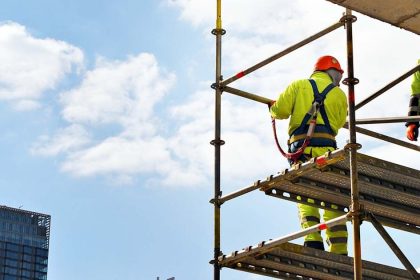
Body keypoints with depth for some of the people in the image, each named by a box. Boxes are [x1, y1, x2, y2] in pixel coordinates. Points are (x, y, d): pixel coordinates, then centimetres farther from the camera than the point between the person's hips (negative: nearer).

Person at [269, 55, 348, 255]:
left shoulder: (298, 86, 12)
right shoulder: (339, 94, 14)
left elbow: (280, 111, 2)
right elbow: (338, 124, 16)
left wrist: (273, 109, 26)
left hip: (300, 149, 0)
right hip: (326, 148, 0)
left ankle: (312, 240, -20)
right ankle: (339, 250, -2)